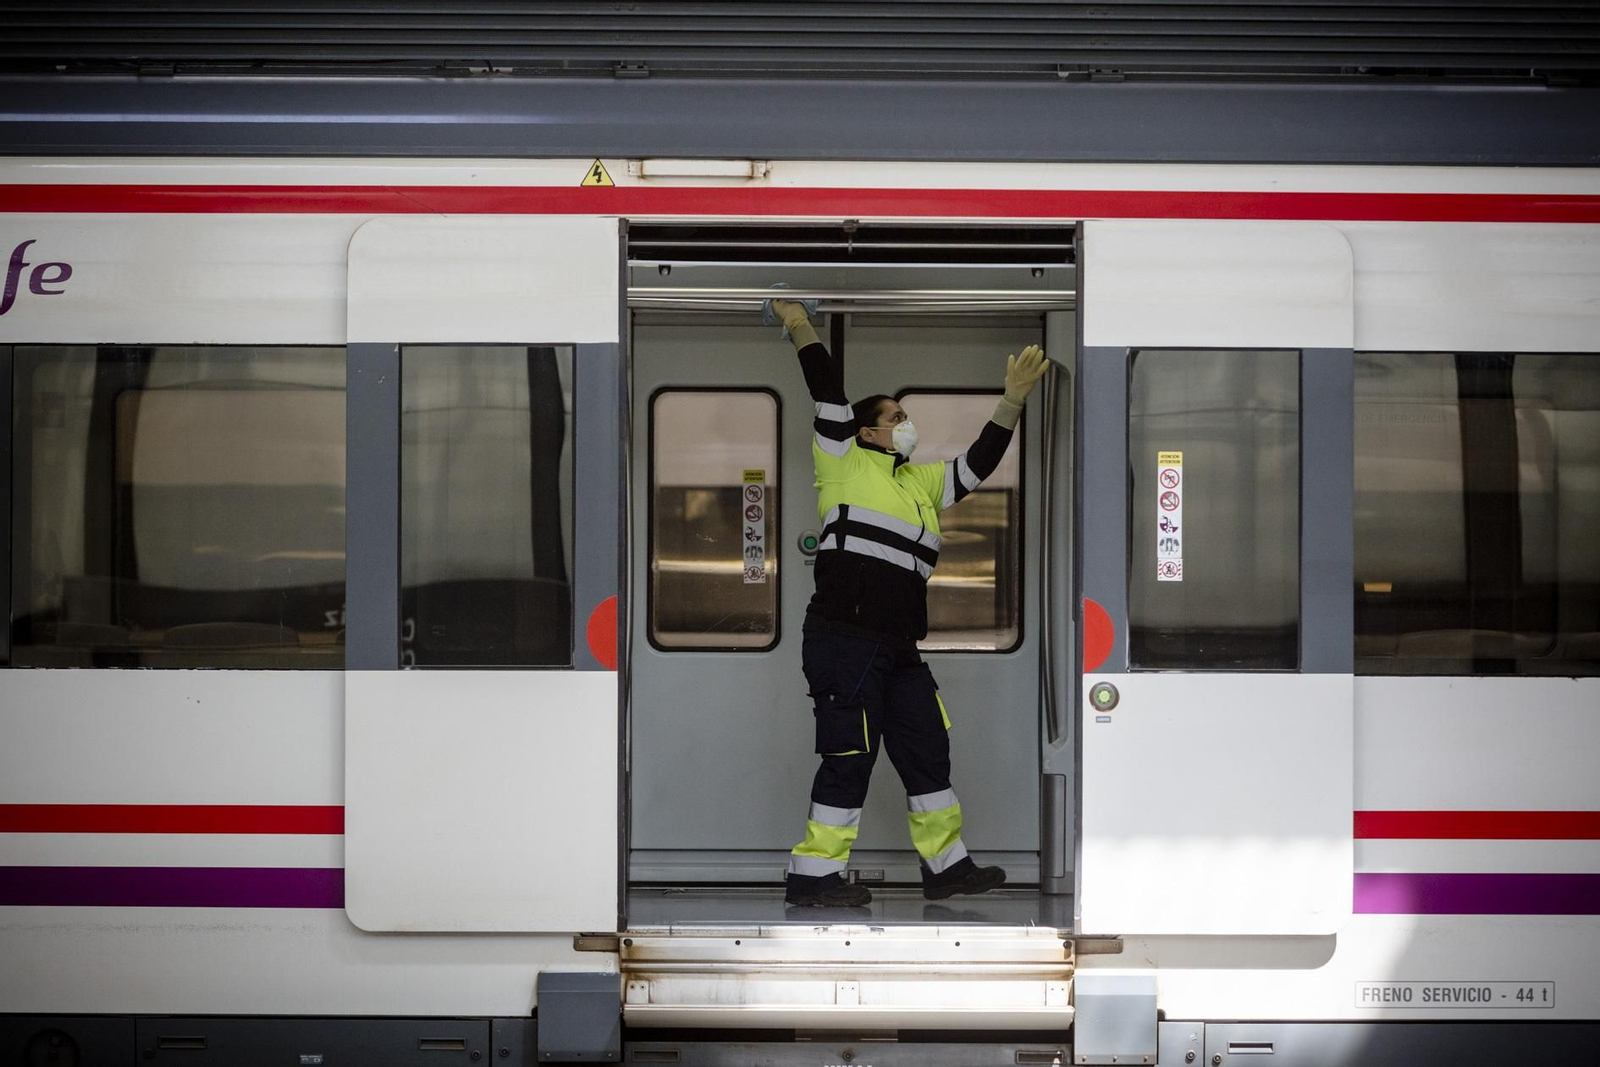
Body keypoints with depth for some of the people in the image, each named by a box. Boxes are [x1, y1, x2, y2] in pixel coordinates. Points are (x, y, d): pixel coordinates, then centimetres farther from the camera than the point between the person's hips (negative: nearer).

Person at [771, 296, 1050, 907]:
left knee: (928, 752, 11)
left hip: (898, 648, 8)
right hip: (844, 639, -8)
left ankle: (947, 868, 21)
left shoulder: (925, 480, 24)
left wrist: (1013, 400, 20)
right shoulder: (846, 463, 4)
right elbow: (828, 393, -3)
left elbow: (979, 462, 24)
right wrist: (800, 328, -1)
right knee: (850, 757, -8)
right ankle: (812, 877, -1)